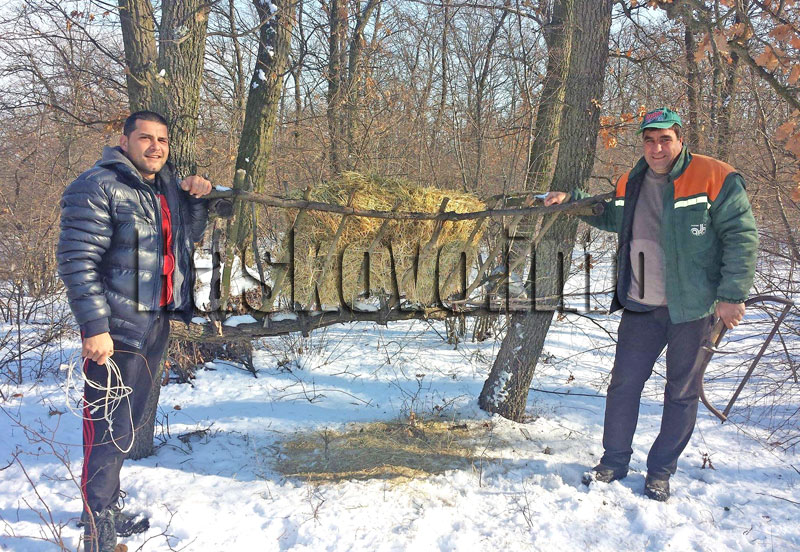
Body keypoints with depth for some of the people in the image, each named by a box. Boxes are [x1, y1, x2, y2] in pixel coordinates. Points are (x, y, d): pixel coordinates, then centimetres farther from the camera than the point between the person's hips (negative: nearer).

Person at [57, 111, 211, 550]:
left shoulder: (165, 185, 13)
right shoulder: (97, 187, -11)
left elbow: (190, 235, 25)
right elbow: (76, 261, -16)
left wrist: (196, 199, 6)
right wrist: (95, 327, -22)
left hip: (156, 323, 8)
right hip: (116, 329, -8)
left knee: (129, 423, 18)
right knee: (110, 429, -5)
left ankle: (107, 510, 34)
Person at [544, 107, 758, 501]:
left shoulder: (716, 179, -8)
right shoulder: (630, 184, 9)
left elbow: (742, 238, -9)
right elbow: (611, 218, 29)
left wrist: (732, 295, -14)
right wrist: (572, 201, 17)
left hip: (692, 307, -4)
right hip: (641, 307, 4)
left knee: (682, 392, 8)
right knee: (623, 384, 6)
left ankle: (661, 472, 23)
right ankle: (614, 463, 22)